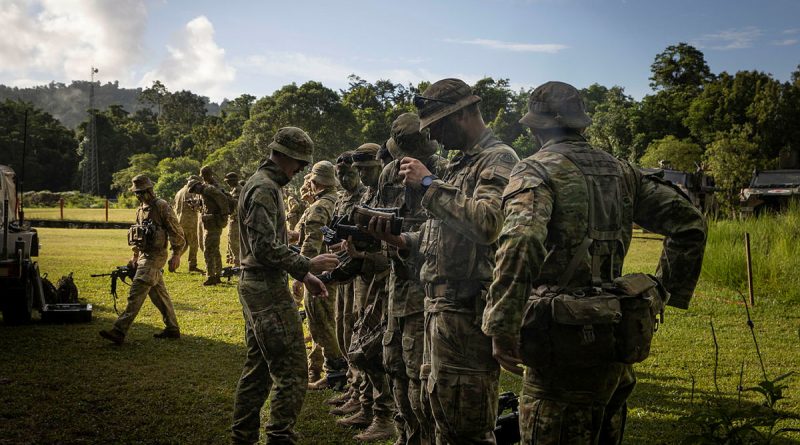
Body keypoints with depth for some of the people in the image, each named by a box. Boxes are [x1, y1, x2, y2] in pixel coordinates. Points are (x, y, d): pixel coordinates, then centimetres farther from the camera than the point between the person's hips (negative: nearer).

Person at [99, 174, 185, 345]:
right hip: (144, 256, 9)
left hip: (155, 257, -9)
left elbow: (177, 233, -12)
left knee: (136, 293, -13)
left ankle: (119, 332, -16)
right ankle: (172, 329, 22)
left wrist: (176, 255, -15)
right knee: (159, 294, 13)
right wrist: (135, 256, 21)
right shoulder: (141, 209, 15)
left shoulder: (162, 206, -11)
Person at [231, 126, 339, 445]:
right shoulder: (265, 188, -15)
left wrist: (302, 274, 15)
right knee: (292, 374, -8)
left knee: (258, 368, 17)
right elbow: (265, 248, -22)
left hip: (255, 287, 11)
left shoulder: (263, 184, 18)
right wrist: (307, 265, -16)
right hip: (268, 289, -11)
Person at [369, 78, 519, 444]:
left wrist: (429, 184, -19)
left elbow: (486, 223, -28)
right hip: (439, 306, 10)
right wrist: (400, 239, 7)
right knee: (441, 411, 19)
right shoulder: (459, 164, 19)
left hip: (467, 312, -10)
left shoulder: (499, 160, -10)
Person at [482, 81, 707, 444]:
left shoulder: (536, 170, -9)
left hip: (564, 345, -7)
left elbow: (521, 240, -29)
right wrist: (668, 291, 15)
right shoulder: (620, 171, 10)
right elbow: (689, 223, 12)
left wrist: (502, 327, -24)